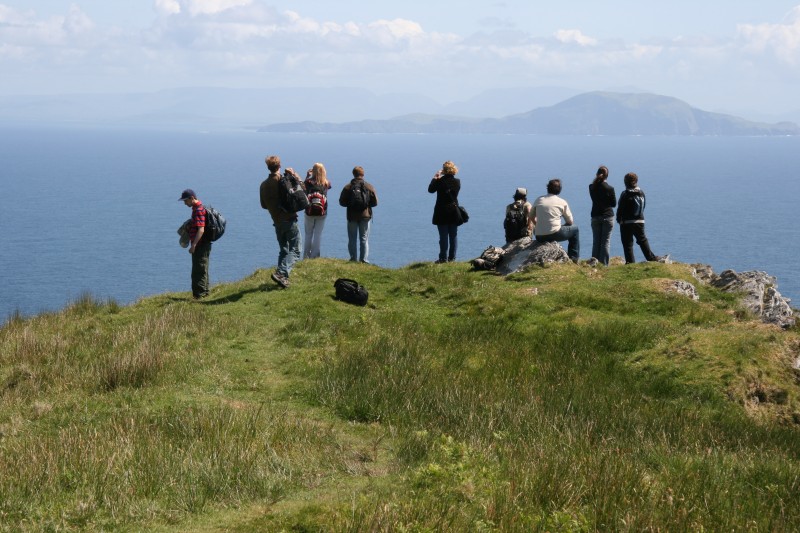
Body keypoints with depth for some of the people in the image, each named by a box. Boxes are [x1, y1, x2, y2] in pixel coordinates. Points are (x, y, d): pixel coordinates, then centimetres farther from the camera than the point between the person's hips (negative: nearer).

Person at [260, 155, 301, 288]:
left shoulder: (264, 185, 5)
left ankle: (282, 277, 11)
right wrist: (294, 174, -3)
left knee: (283, 250, 17)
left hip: (277, 222, 6)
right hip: (289, 220, -6)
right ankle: (281, 273, -22)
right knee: (295, 250, -4)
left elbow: (264, 205, 13)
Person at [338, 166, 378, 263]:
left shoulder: (348, 187, -2)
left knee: (352, 239, 7)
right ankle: (364, 259, 0)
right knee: (364, 239, 5)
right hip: (365, 216, 0)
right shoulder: (369, 187, -2)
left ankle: (353, 258, 3)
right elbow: (375, 202, 0)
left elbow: (342, 202, -1)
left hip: (352, 217, 0)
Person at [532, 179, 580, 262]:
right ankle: (573, 258, 20)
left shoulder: (539, 200, 9)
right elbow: (570, 222, 9)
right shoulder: (562, 202, 2)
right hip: (554, 234, -4)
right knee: (575, 230, 22)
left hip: (539, 237, 4)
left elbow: (532, 218, 18)